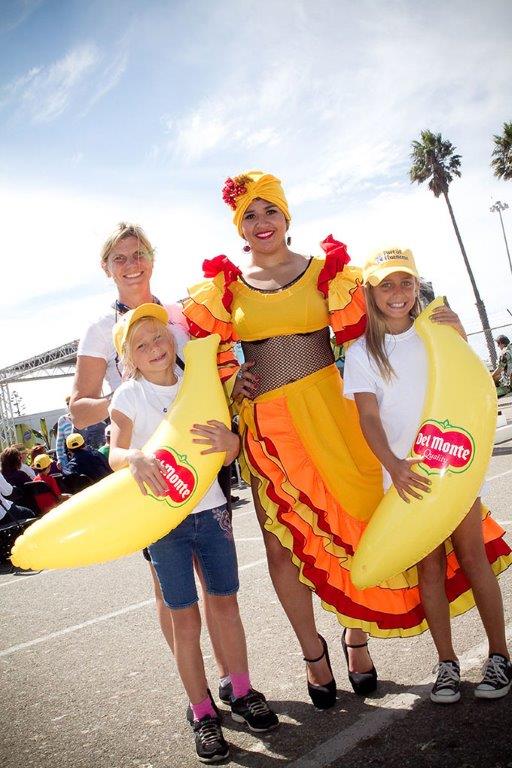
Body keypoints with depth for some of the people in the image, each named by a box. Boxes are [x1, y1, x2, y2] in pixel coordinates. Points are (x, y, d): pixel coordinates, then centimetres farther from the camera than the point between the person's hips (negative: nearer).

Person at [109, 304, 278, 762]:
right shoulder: (128, 396, -5)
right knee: (185, 618, 3)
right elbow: (115, 453, -15)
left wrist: (229, 441, -24)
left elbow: (229, 453, 0)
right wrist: (135, 458, -38)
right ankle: (203, 714, 15)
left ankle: (243, 694, 29)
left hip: (210, 509, 3)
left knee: (226, 603, 12)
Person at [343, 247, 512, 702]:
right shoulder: (362, 353, 0)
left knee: (473, 558, 5)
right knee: (430, 567, 5)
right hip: (406, 474, 0)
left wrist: (459, 337, -13)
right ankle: (447, 665, 16)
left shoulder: (436, 331, 4)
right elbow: (368, 417, -7)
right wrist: (393, 464, -24)